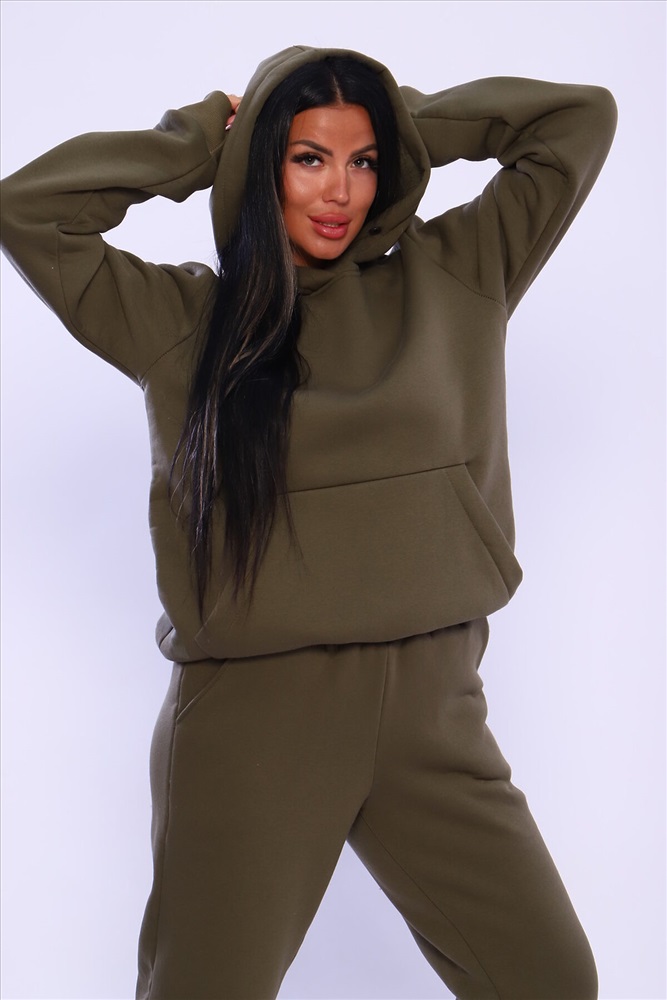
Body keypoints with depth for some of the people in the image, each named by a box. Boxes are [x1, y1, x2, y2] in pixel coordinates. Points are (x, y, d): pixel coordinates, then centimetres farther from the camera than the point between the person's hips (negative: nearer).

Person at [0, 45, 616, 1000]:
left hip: (434, 711, 2)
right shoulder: (181, 319, 3)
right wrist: (198, 140, 3)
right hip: (251, 718, -2)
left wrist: (410, 126, 10)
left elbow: (580, 120, 12)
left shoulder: (450, 281, 7)